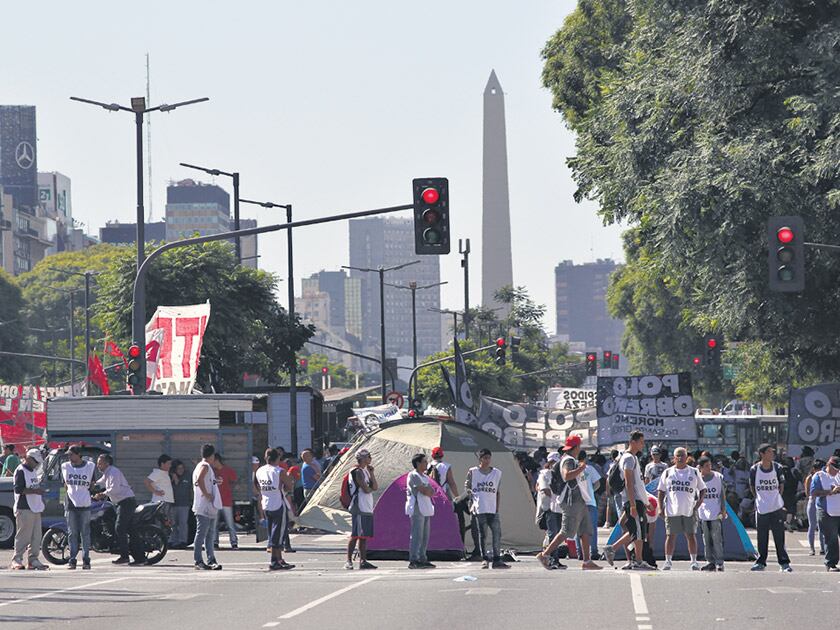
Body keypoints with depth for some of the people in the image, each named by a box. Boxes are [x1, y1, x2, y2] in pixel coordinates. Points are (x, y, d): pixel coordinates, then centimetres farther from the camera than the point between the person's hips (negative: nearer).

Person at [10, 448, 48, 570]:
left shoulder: (33, 471, 18)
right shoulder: (21, 471, -10)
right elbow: (18, 489, -19)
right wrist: (34, 491, -22)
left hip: (35, 509, 9)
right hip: (24, 509, -9)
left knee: (36, 536, 8)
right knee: (23, 536, -8)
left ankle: (33, 560, 13)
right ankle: (17, 560, -4)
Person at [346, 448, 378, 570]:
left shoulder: (365, 471, 19)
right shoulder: (358, 472, -11)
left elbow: (375, 487, 12)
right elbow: (366, 489, -17)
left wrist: (371, 473, 4)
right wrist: (371, 488, 5)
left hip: (367, 509, 10)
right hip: (359, 508, -10)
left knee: (364, 536, 9)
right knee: (356, 535, -11)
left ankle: (363, 561, 12)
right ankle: (349, 561, -11)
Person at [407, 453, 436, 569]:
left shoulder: (425, 477, 20)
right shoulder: (413, 476, -9)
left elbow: (432, 492, 10)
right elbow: (424, 491, -17)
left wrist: (427, 490, -8)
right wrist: (429, 490, 2)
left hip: (426, 509, 9)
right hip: (417, 509, -9)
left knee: (425, 536, 10)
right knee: (417, 535, -12)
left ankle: (422, 559, 15)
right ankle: (413, 560, -13)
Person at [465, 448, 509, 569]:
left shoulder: (497, 473, 10)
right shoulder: (473, 472, 3)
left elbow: (498, 492, 13)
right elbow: (467, 486, 11)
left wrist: (497, 508, 8)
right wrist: (471, 501, 0)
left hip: (492, 509, 2)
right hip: (479, 509, -2)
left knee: (497, 534, -4)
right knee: (482, 535, 1)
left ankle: (497, 560, -1)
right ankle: (484, 559, 8)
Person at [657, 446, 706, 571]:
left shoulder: (694, 472, 9)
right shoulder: (668, 472, 8)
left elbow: (702, 489, 14)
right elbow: (661, 491, 10)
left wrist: (699, 501, -2)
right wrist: (660, 508, 2)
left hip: (689, 510, 0)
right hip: (672, 510, 0)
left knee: (691, 535, 0)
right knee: (670, 536, 0)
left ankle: (694, 561, 6)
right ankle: (668, 561, 6)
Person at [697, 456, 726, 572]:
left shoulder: (718, 477, 2)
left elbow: (722, 494, 6)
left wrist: (723, 509, -1)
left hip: (716, 514, -2)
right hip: (702, 513, 2)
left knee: (717, 538, -6)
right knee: (706, 539, 5)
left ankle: (719, 562, -2)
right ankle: (710, 562, 11)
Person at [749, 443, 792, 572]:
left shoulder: (777, 467, -1)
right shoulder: (754, 469, -3)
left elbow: (781, 484, 11)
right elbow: (752, 487, 10)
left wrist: (777, 497, 8)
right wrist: (759, 499, 10)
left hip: (776, 508, 0)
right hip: (761, 508, 0)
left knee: (779, 537, -1)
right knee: (762, 537, 7)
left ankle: (784, 563, 2)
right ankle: (761, 562, 16)